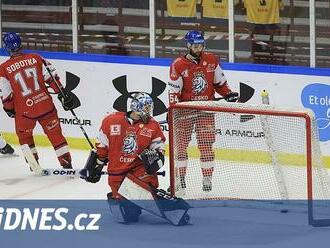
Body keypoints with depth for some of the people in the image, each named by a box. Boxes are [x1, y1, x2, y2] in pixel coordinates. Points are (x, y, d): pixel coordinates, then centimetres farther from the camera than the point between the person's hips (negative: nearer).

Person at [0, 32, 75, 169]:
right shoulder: (36, 58, -1)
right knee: (56, 135, 12)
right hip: (46, 105, 2)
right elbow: (52, 78, -1)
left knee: (24, 135, 24)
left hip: (25, 111, -2)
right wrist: (63, 94, 6)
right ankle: (66, 163, 9)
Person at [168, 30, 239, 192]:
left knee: (206, 145, -2)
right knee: (181, 145, 2)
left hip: (206, 110, 2)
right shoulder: (178, 66, -8)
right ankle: (180, 178, 13)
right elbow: (173, 91, -10)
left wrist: (228, 94, 2)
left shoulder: (212, 61, 2)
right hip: (185, 110, -2)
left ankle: (207, 179, 5)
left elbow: (219, 82, 15)